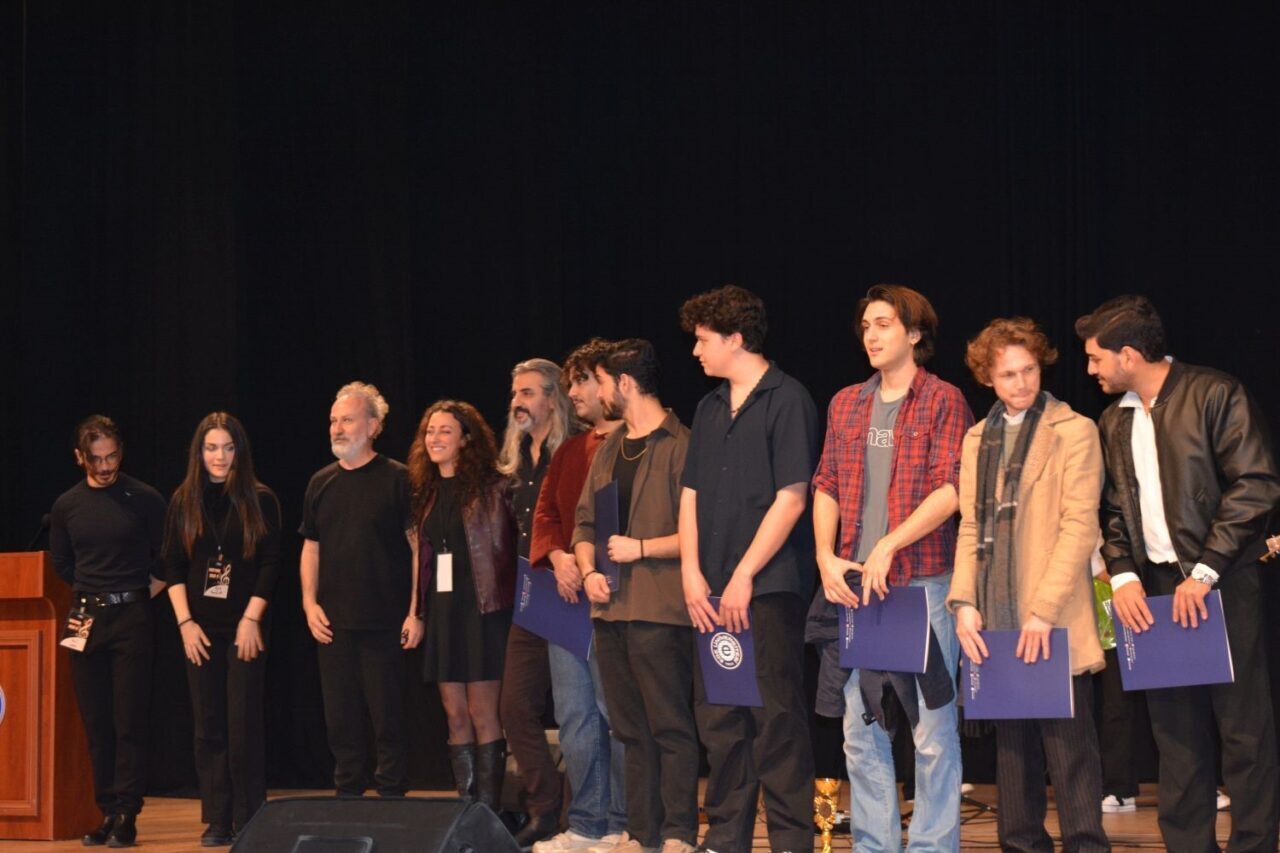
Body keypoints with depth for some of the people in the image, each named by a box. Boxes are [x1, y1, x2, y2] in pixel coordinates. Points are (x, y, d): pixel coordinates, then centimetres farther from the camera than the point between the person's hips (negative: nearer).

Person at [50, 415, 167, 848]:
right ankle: (107, 812, 9)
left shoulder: (144, 499, -2)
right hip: (85, 619, 4)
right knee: (95, 723, 4)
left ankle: (126, 816, -4)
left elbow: (165, 561, 5)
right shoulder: (66, 506, 7)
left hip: (131, 617, -4)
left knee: (129, 722, -6)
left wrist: (139, 596, 1)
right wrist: (87, 602, 11)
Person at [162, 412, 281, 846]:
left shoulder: (260, 500, 0)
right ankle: (217, 820, 8)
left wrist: (251, 619, -10)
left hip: (244, 626, -2)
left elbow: (270, 563, -3)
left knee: (244, 724, -4)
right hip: (201, 628, 3)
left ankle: (249, 820, 2)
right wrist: (185, 622, -2)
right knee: (208, 725, 3)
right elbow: (172, 565, 6)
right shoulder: (183, 501, 7)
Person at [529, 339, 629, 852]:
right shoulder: (569, 451, 19)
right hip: (567, 595, 8)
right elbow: (546, 511, 17)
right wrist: (559, 558, -1)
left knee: (615, 710, -5)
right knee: (573, 714, 7)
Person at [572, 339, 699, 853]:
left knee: (670, 727, -5)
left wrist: (640, 549, -13)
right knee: (631, 729, 10)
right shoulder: (609, 450, 17)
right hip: (610, 608, 8)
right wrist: (589, 571, 3)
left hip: (659, 610, -8)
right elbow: (585, 522, 20)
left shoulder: (680, 445, -7)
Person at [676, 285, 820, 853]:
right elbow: (691, 493, 15)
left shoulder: (787, 400, -6)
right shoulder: (710, 408, 16)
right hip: (713, 593, 7)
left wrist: (744, 577, -13)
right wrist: (692, 574, 2)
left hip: (769, 587, -7)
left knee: (776, 717, -5)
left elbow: (791, 497, -12)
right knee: (718, 716, 9)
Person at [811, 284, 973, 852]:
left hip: (924, 583, -5)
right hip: (854, 586, 5)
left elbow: (950, 490, -11)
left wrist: (889, 547, -17)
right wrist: (826, 557, -1)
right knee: (860, 726, 7)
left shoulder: (943, 401, -2)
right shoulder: (846, 404, 14)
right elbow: (826, 485, 13)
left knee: (931, 729, -2)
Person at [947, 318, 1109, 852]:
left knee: (1069, 744, -3)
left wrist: (1044, 610, -16)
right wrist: (964, 602, -1)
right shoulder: (977, 439, 16)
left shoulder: (1074, 431, -2)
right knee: (1013, 744, 9)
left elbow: (1079, 526, -10)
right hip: (998, 623, 5)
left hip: (1056, 624, -5)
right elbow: (970, 527, 13)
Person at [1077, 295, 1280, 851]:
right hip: (1153, 591, 6)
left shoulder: (1215, 396, -6)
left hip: (1219, 583, -5)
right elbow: (1113, 508, 13)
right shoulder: (1113, 421, 14)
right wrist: (1123, 575, -5)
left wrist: (1203, 573, -16)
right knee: (1175, 732, 7)